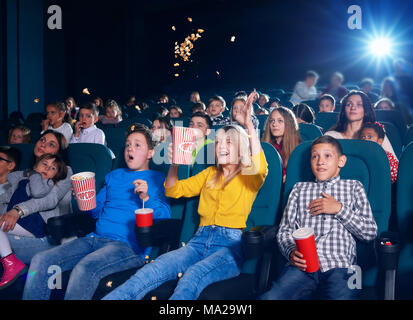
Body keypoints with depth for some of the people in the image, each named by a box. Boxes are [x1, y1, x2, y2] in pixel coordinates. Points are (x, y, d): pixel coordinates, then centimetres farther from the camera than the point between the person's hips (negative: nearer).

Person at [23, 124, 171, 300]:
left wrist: (146, 198, -17)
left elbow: (165, 216, -1)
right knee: (40, 261, -14)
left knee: (84, 268, -35)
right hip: (95, 238, 6)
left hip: (128, 245, -6)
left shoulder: (158, 179, 9)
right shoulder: (114, 176, 26)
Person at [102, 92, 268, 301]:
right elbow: (173, 190, 21)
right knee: (151, 271, -25)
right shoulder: (210, 173, 26)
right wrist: (174, 163, 2)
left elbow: (260, 167, -15)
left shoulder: (249, 176, 11)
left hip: (231, 245, -4)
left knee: (193, 276, -38)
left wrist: (249, 125, -18)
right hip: (200, 240, 4)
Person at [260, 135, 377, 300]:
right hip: (302, 265, 1)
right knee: (269, 297, -25)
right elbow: (284, 231, 16)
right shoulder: (300, 189, 24)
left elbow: (370, 232, 12)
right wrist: (292, 252, -5)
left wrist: (339, 208, 2)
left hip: (339, 265, -1)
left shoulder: (353, 187, 21)